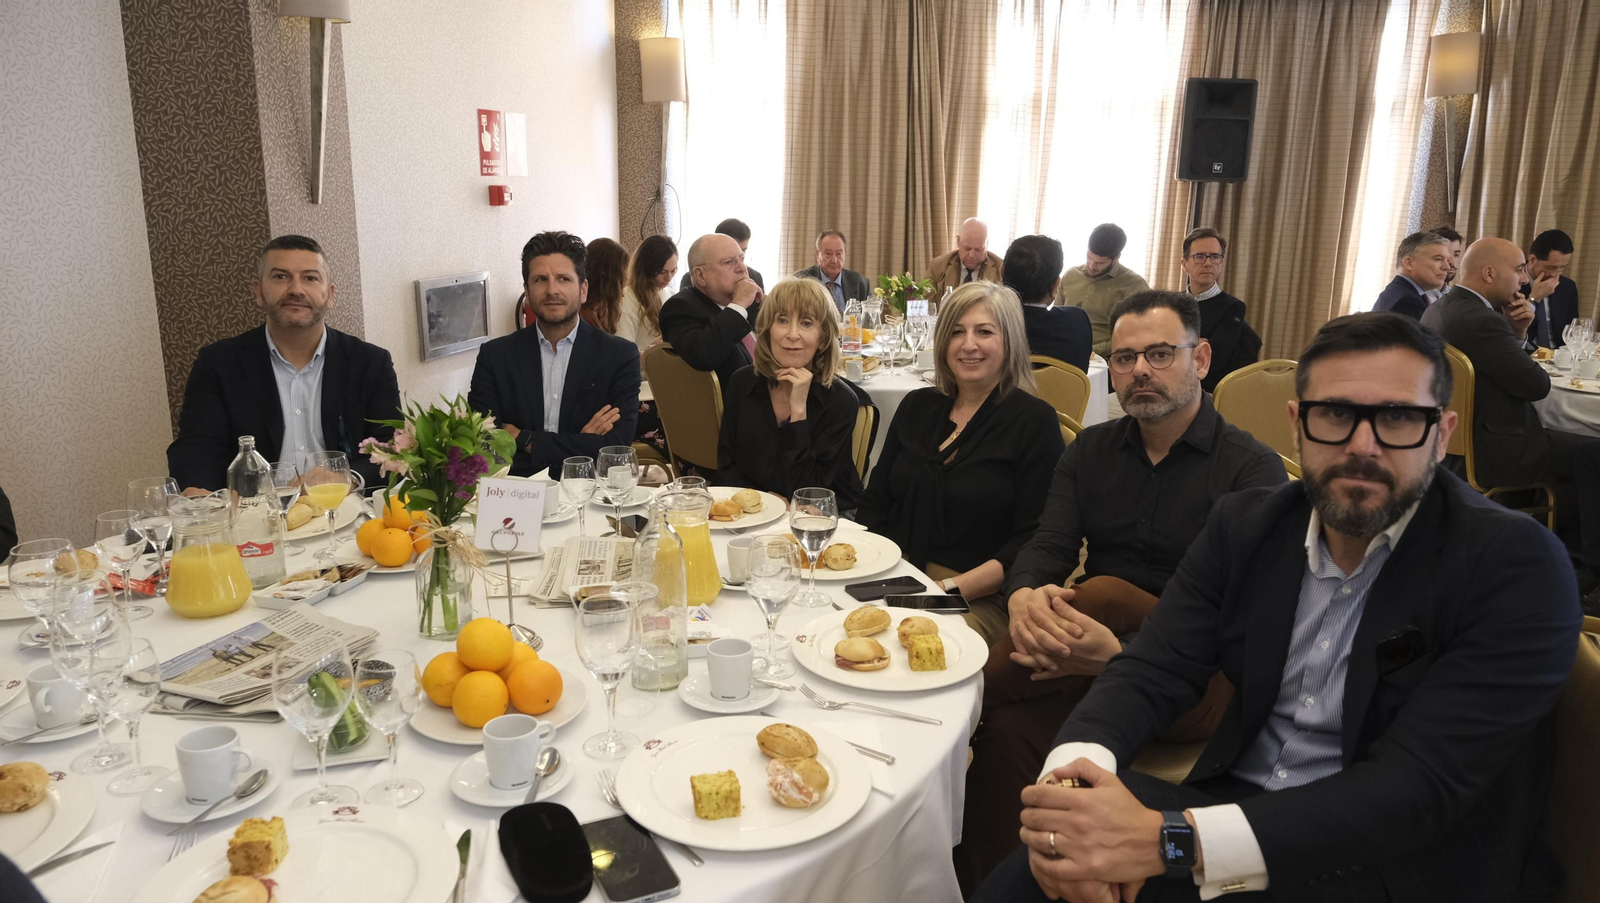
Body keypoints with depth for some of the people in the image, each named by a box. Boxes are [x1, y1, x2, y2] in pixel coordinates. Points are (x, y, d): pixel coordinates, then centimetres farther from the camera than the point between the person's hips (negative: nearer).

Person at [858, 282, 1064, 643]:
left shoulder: (1034, 420, -2)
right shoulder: (918, 406, 13)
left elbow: (1034, 540, -8)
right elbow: (875, 503, 14)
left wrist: (950, 589, -18)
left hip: (979, 598, -4)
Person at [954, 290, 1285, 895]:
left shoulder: (1252, 469, -4)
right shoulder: (1091, 450, 13)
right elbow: (1049, 544, 1)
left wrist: (1124, 654, -36)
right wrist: (1024, 597, -27)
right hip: (1100, 643, 4)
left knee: (1104, 593, -35)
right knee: (1009, 723, -31)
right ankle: (980, 884, -16)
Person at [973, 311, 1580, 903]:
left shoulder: (1517, 568, -16)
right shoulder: (1246, 524, 0)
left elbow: (1420, 786, -24)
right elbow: (1154, 670, -5)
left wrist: (1169, 841, -36)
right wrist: (1070, 775, -29)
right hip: (1239, 808, 4)